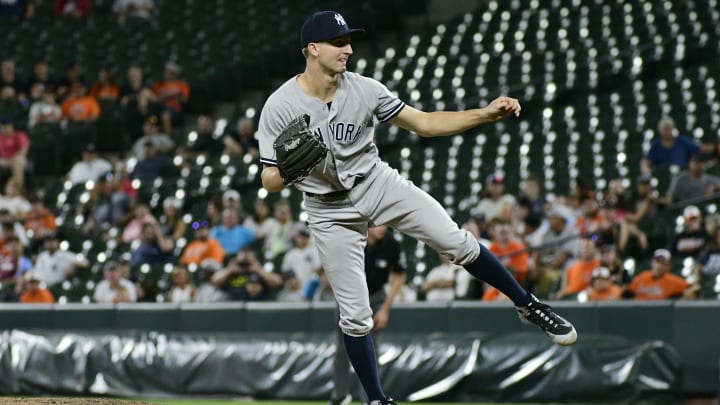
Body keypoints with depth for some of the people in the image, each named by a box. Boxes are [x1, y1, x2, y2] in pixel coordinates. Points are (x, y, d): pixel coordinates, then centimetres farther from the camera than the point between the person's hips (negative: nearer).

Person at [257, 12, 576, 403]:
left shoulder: (364, 89, -11)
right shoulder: (279, 107, -19)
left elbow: (424, 123, -4)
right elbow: (270, 182, -15)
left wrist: (484, 115, -15)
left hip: (377, 183, 2)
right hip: (330, 211, -2)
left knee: (459, 244, -6)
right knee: (355, 315, 0)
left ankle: (528, 306, 15)